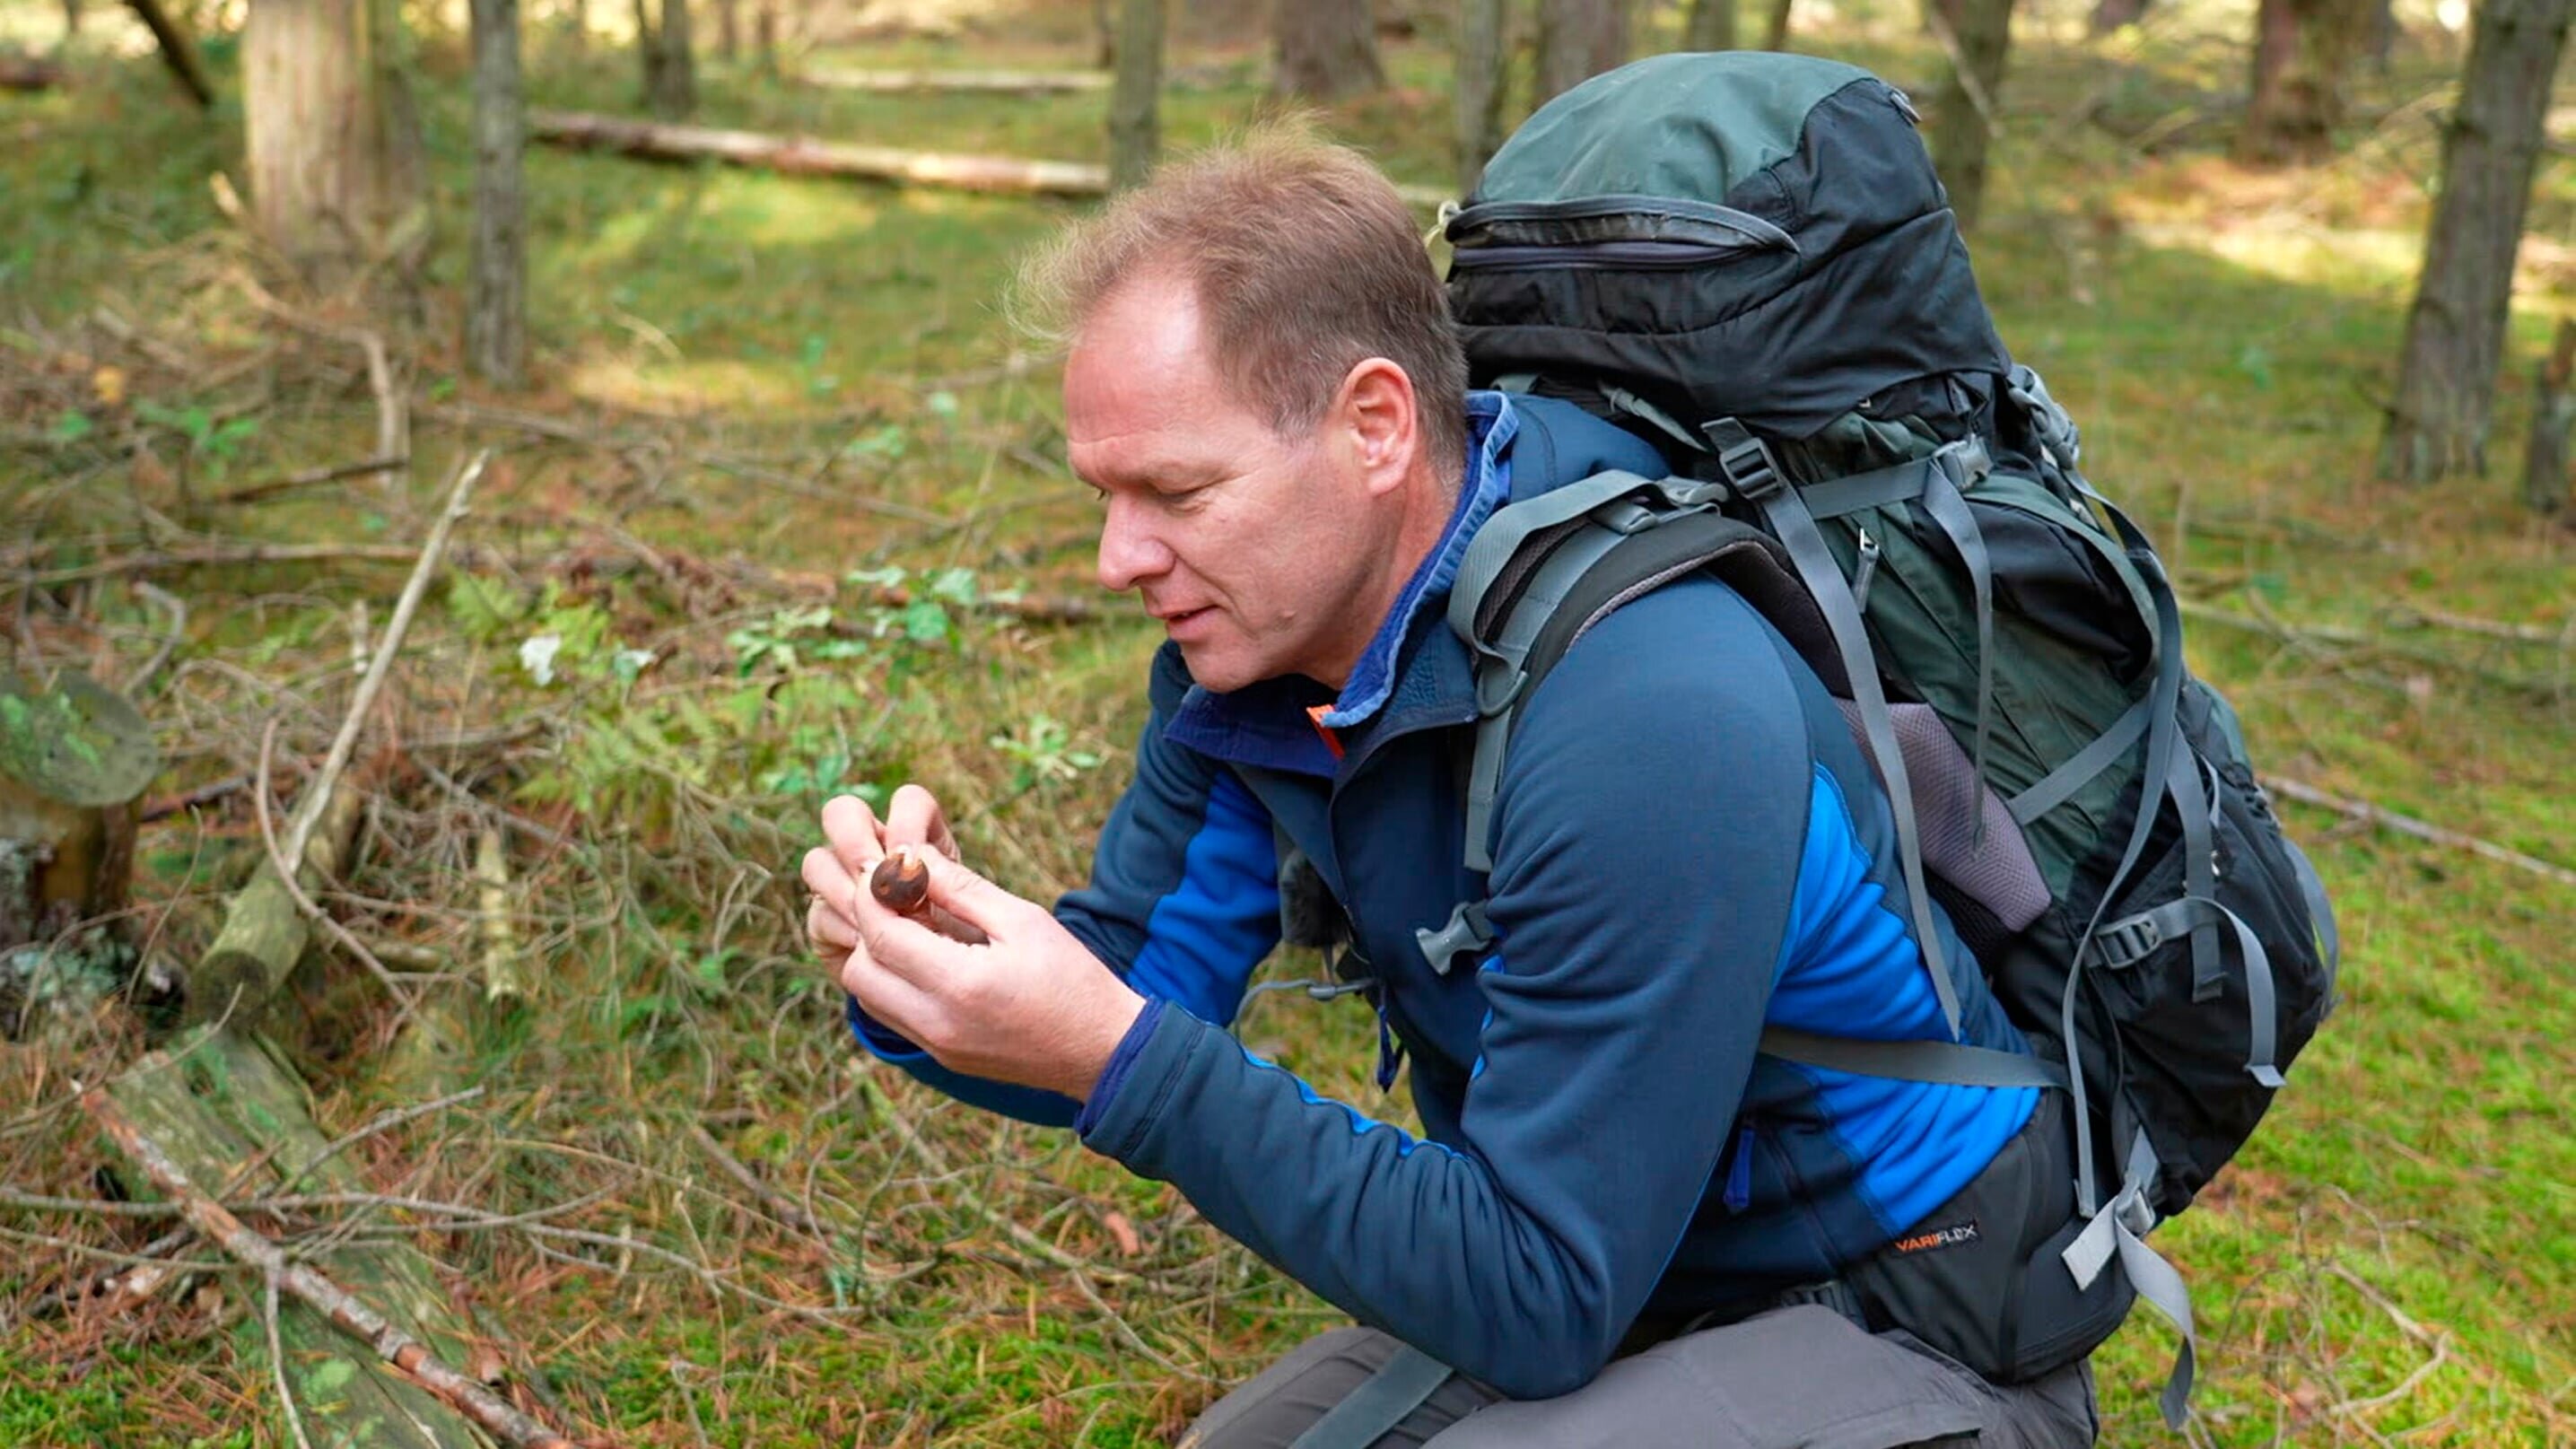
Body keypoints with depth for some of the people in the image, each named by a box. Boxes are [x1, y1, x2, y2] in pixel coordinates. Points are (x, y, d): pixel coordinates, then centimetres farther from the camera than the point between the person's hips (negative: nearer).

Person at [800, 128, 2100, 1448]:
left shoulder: (1645, 723, -32)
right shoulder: (1249, 642, -7)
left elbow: (1539, 1300, -29)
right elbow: (1130, 1012, 0)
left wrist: (1115, 1053, -32)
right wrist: (943, 967, -21)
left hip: (1913, 1336, -7)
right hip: (1634, 1289, 7)